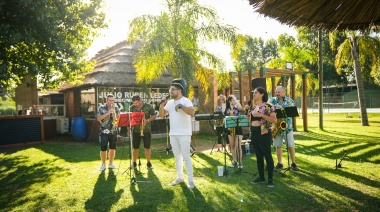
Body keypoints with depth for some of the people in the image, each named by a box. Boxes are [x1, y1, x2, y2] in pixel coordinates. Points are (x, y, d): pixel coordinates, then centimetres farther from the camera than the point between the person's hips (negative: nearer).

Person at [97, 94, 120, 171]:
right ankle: (103, 164, 12)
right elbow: (98, 119, -12)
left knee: (113, 148, 8)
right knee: (103, 148, -2)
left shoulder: (116, 108, 7)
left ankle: (111, 163, 20)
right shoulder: (101, 108, -1)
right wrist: (107, 113, -21)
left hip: (114, 131, 3)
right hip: (104, 131, -3)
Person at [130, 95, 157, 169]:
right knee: (135, 148, 8)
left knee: (147, 147, 2)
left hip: (146, 130, -2)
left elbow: (154, 116, -2)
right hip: (136, 130, 2)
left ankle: (148, 163, 16)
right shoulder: (132, 108, 2)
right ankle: (134, 163, 21)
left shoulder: (148, 106, -4)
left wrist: (147, 120, -19)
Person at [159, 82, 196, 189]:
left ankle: (191, 180, 2)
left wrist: (180, 106, -33)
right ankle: (180, 177, 25)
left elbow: (192, 112, -26)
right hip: (173, 134, 7)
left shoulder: (186, 101, -9)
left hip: (184, 134, -7)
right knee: (177, 156, 13)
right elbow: (162, 115, 8)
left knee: (186, 157, -5)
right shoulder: (170, 103, 10)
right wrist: (162, 105, -7)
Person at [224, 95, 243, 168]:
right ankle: (234, 161, 19)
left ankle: (240, 162, 2)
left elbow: (240, 107, -25)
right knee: (232, 146, 9)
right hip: (230, 128, 3)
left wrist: (235, 98, -15)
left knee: (238, 146, -7)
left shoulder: (237, 108, -1)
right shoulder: (227, 109, 7)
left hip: (238, 128, -3)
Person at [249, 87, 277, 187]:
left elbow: (275, 120, -16)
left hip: (264, 133, -7)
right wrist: (247, 112, 4)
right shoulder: (253, 108, 13)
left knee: (267, 156, 0)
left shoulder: (268, 106, -8)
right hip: (254, 133, 7)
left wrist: (261, 115, -23)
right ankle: (261, 177, 22)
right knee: (258, 156, 12)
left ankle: (270, 179, 9)